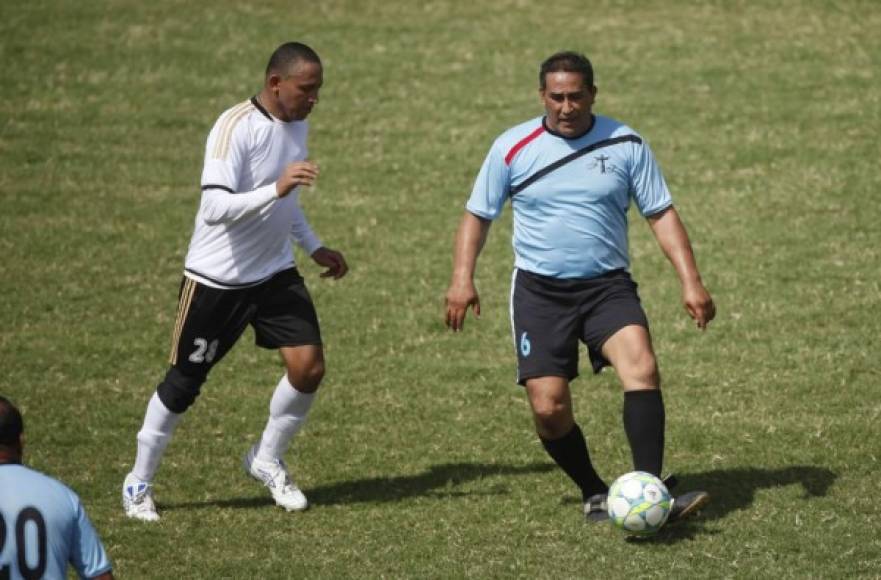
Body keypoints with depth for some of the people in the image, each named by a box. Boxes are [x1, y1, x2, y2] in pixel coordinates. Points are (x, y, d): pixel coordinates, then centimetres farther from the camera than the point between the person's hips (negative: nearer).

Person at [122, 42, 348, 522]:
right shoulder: (234, 129, -22)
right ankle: (139, 484, 22)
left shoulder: (297, 124, 4)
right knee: (182, 384, 4)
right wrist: (277, 189, -41)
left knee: (308, 365, -10)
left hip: (275, 273, 6)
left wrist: (314, 247, 18)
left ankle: (267, 461, 14)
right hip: (216, 279, -6)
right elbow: (215, 209, -32)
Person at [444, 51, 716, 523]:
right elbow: (477, 215, 9)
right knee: (548, 409, -8)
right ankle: (595, 493, 16)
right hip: (539, 290, 0)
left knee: (641, 366, -26)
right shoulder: (512, 148, 0)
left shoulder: (626, 144, 1)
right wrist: (462, 279, -4)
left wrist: (690, 282, -6)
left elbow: (662, 214, 4)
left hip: (608, 286, 0)